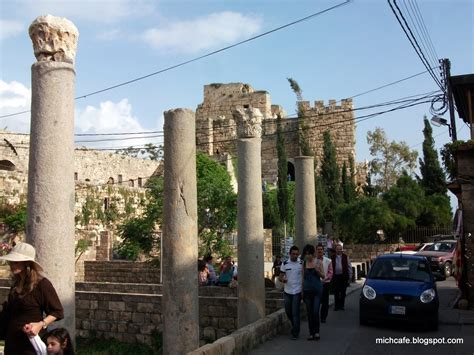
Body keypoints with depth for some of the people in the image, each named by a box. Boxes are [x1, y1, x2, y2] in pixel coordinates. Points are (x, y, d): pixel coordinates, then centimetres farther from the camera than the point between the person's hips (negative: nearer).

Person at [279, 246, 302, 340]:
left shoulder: (301, 264, -4)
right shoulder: (285, 264, 1)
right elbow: (280, 276, 3)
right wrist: (282, 280, -20)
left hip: (297, 291, -3)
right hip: (287, 291, 3)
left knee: (295, 313, -4)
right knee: (288, 311, 13)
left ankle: (295, 333, 6)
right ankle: (295, 326, 38)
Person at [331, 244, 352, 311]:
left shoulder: (345, 257, 3)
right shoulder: (332, 258, 3)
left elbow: (349, 267, 5)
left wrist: (350, 277, 1)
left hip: (344, 276, 0)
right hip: (335, 276, 0)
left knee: (343, 292, 6)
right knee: (336, 292, 2)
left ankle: (341, 305, 16)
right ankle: (336, 306, 10)